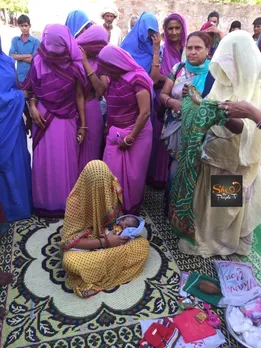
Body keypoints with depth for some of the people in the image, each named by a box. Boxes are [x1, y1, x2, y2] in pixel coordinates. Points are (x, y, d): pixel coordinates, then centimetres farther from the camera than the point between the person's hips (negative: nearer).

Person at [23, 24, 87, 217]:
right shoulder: (39, 62, -5)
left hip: (67, 121, 0)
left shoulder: (75, 65, -5)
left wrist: (82, 125, -2)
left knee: (67, 162, 7)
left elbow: (79, 96, -1)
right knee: (44, 162, 4)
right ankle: (46, 202, 21)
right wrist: (33, 108, -14)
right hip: (44, 119, 0)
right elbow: (31, 90, 5)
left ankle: (66, 202, 24)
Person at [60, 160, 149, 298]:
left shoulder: (113, 187, -14)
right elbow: (69, 241, -24)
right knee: (70, 261, -37)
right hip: (85, 245, -4)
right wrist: (104, 242, -30)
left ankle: (95, 268, -14)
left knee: (143, 244, -19)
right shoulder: (75, 201, -26)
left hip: (110, 236, 5)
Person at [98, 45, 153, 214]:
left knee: (133, 175, 5)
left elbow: (145, 112, -18)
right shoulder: (113, 78, 8)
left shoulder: (137, 78, -15)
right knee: (112, 173, 4)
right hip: (114, 134, 6)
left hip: (136, 134, -6)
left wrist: (130, 138, -15)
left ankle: (132, 210, 26)